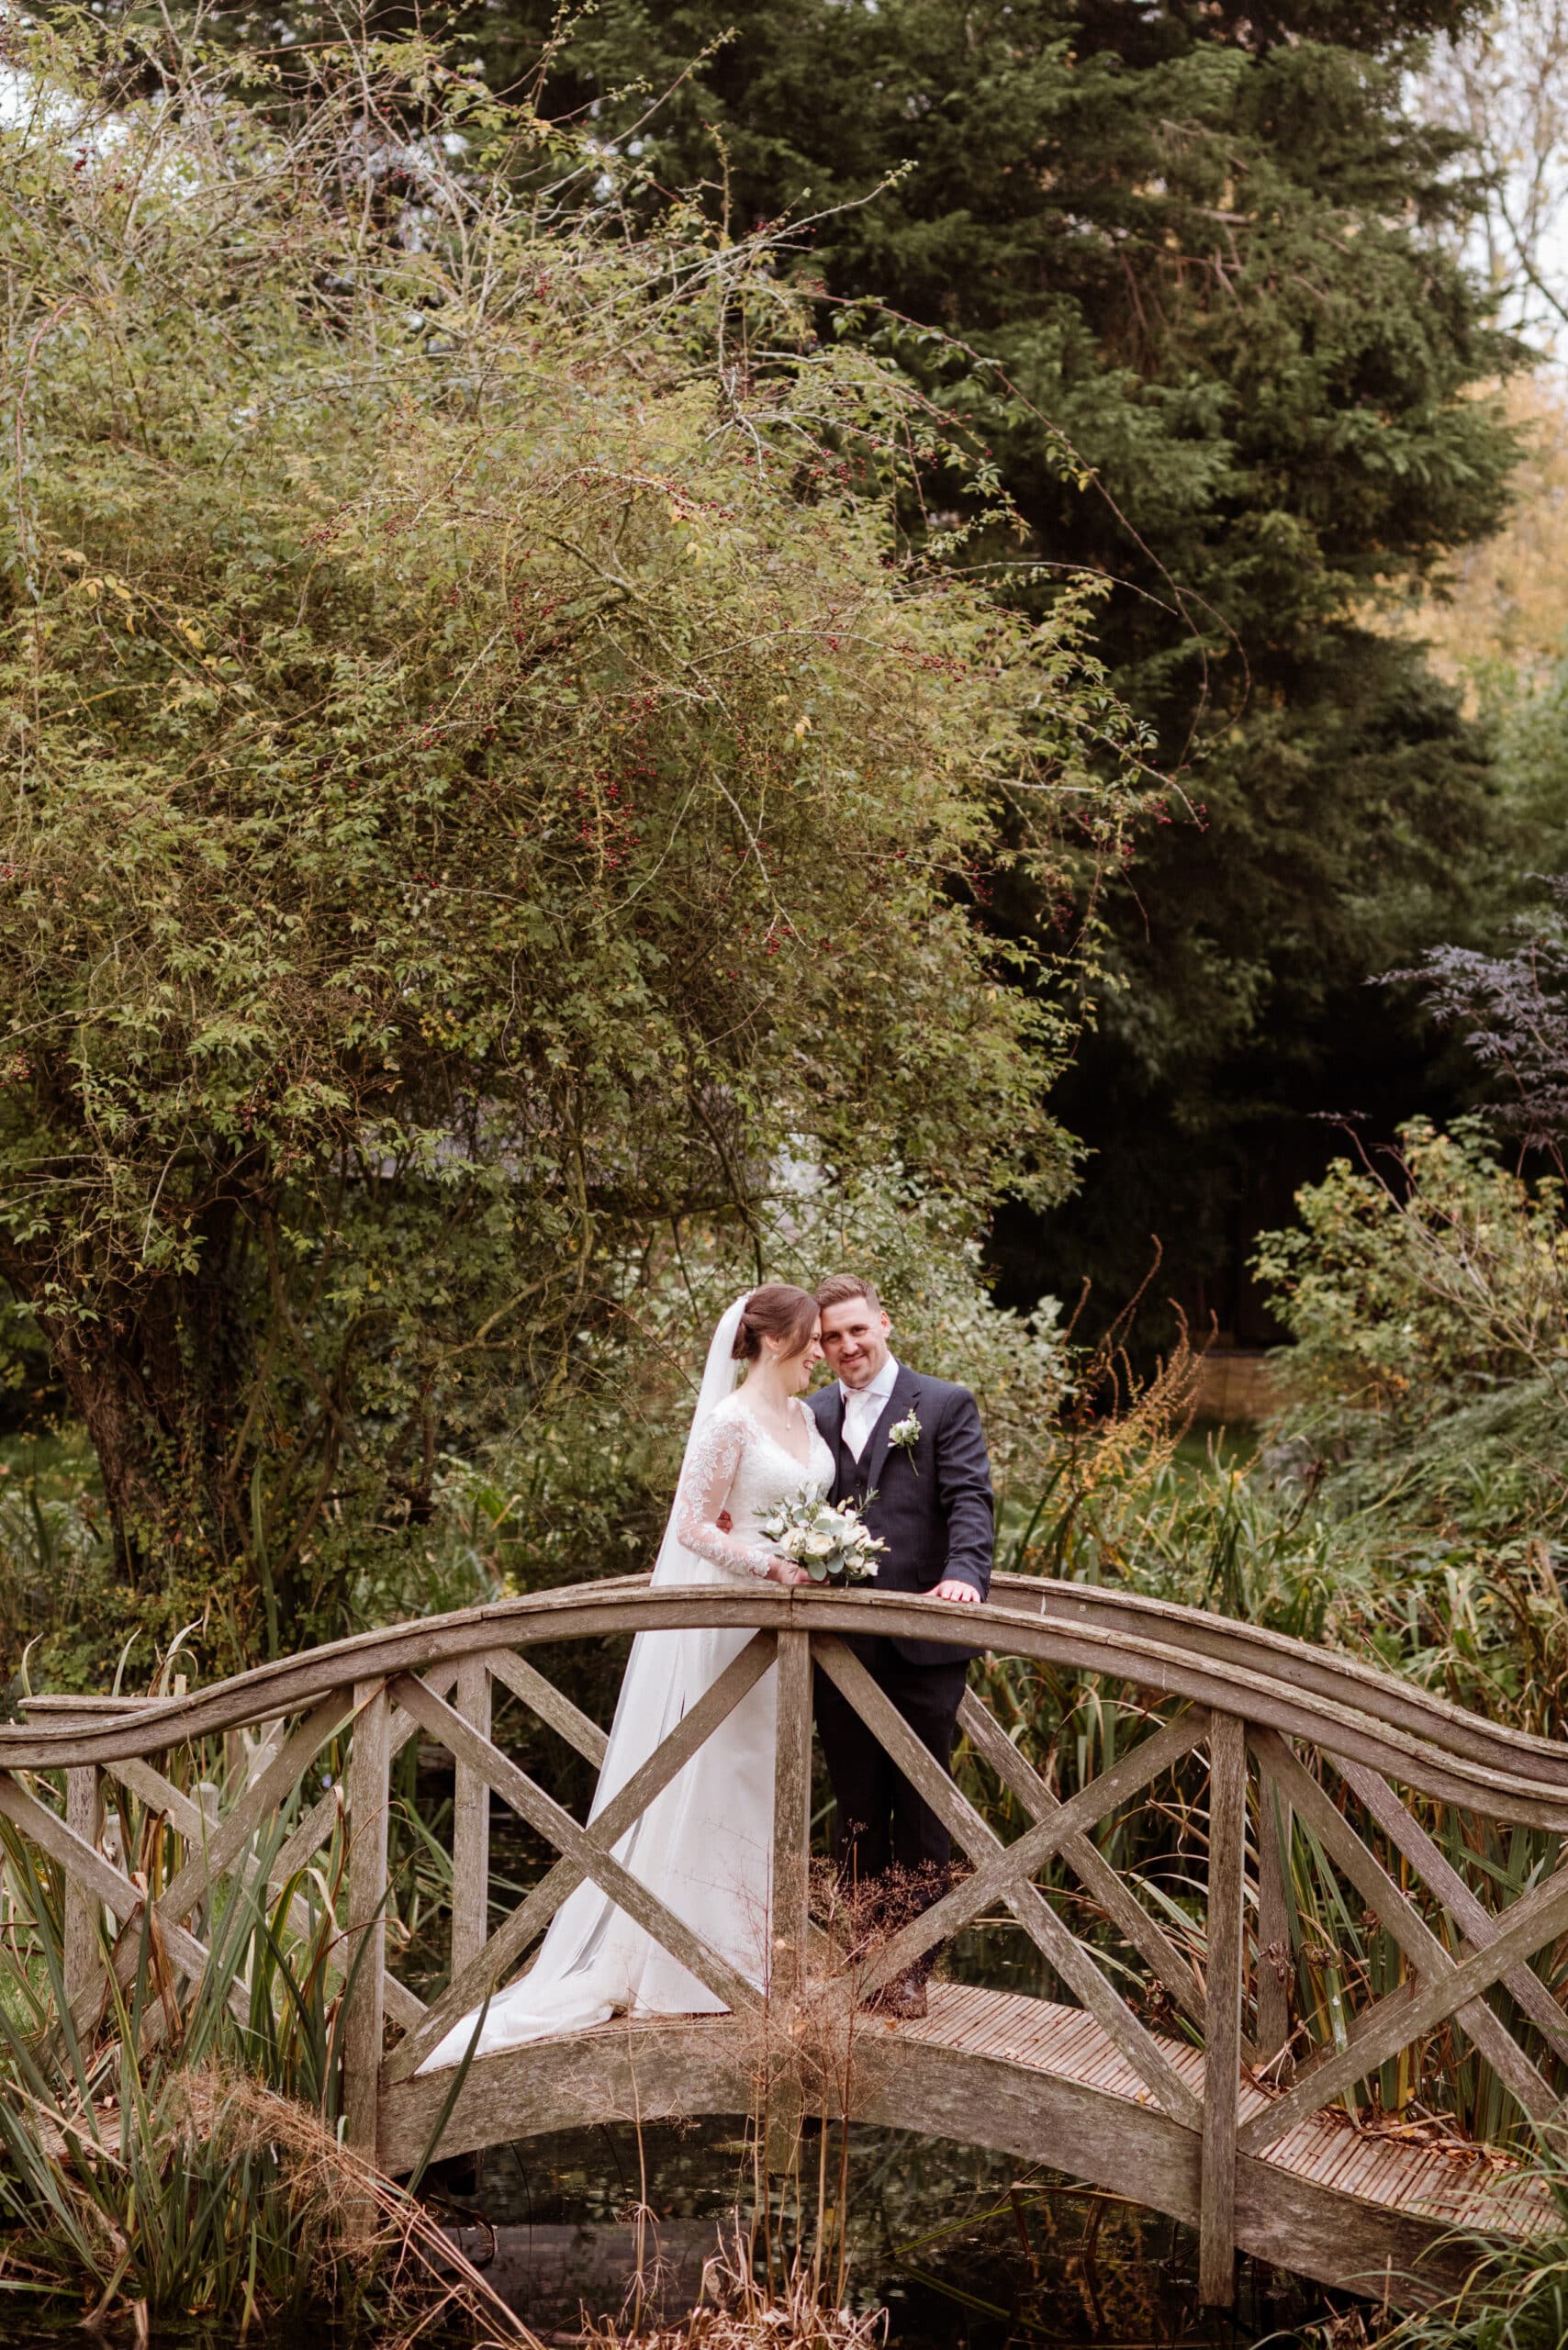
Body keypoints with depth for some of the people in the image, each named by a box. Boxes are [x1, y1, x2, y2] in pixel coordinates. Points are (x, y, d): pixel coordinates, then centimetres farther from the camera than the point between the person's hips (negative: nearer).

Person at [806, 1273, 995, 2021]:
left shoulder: (945, 1405, 1)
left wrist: (964, 1573, -27)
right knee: (856, 1810, 11)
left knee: (920, 1813, 4)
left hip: (921, 1647, -3)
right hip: (841, 1646, 3)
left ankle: (912, 1966, 11)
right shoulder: (813, 1417, 13)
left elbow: (970, 1501, -10)